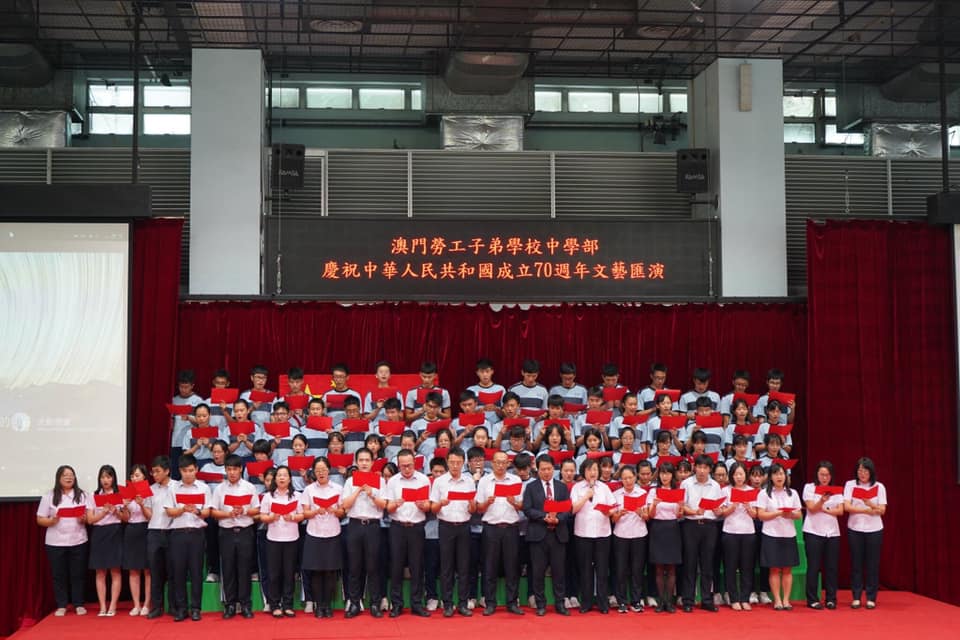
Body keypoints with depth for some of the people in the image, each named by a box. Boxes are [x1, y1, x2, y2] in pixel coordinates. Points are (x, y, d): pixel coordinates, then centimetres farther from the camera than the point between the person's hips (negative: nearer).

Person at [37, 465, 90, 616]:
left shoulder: (82, 495, 6)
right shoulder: (49, 496, 2)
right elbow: (40, 519, 1)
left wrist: (84, 519, -16)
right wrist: (52, 521, -18)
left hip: (78, 542, 1)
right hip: (55, 543, -1)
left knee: (78, 574, 4)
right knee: (59, 575, 4)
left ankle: (78, 604, 13)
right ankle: (61, 606, 13)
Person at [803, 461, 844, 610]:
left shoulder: (836, 490, 11)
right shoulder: (809, 487, 2)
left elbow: (840, 511, 1)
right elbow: (812, 509, -9)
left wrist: (825, 509, -12)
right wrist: (822, 500, -27)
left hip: (832, 532, 3)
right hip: (813, 532, -3)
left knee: (831, 567, 3)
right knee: (814, 566, -3)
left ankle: (831, 599, 11)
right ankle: (812, 599, 2)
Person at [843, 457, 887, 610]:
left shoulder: (879, 487, 3)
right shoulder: (850, 485, 1)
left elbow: (882, 510, -3)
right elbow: (846, 506, -9)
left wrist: (870, 504, -21)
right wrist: (868, 510, -16)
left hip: (874, 530, 0)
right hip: (854, 529, 0)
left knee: (872, 564, 1)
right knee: (856, 564, 2)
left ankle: (871, 598, 8)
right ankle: (856, 597, 8)